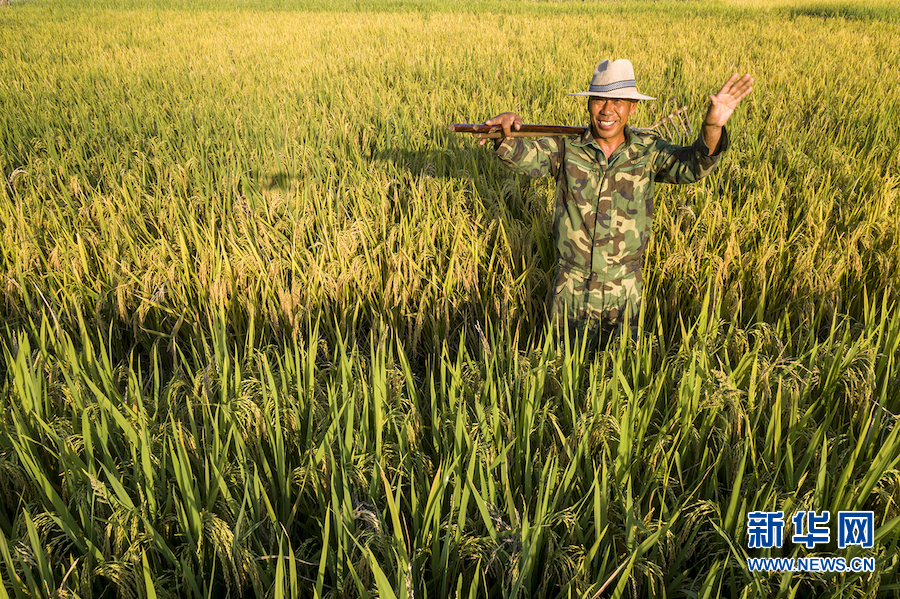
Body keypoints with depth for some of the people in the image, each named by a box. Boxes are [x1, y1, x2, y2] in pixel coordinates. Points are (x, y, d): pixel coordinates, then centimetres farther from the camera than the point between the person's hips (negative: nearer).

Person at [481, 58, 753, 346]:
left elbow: (691, 165, -15)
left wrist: (712, 127, -35)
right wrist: (506, 132, -42)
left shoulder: (647, 150, -3)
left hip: (624, 292, 1)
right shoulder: (567, 148, -6)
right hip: (571, 289, 0)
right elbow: (525, 155, -19)